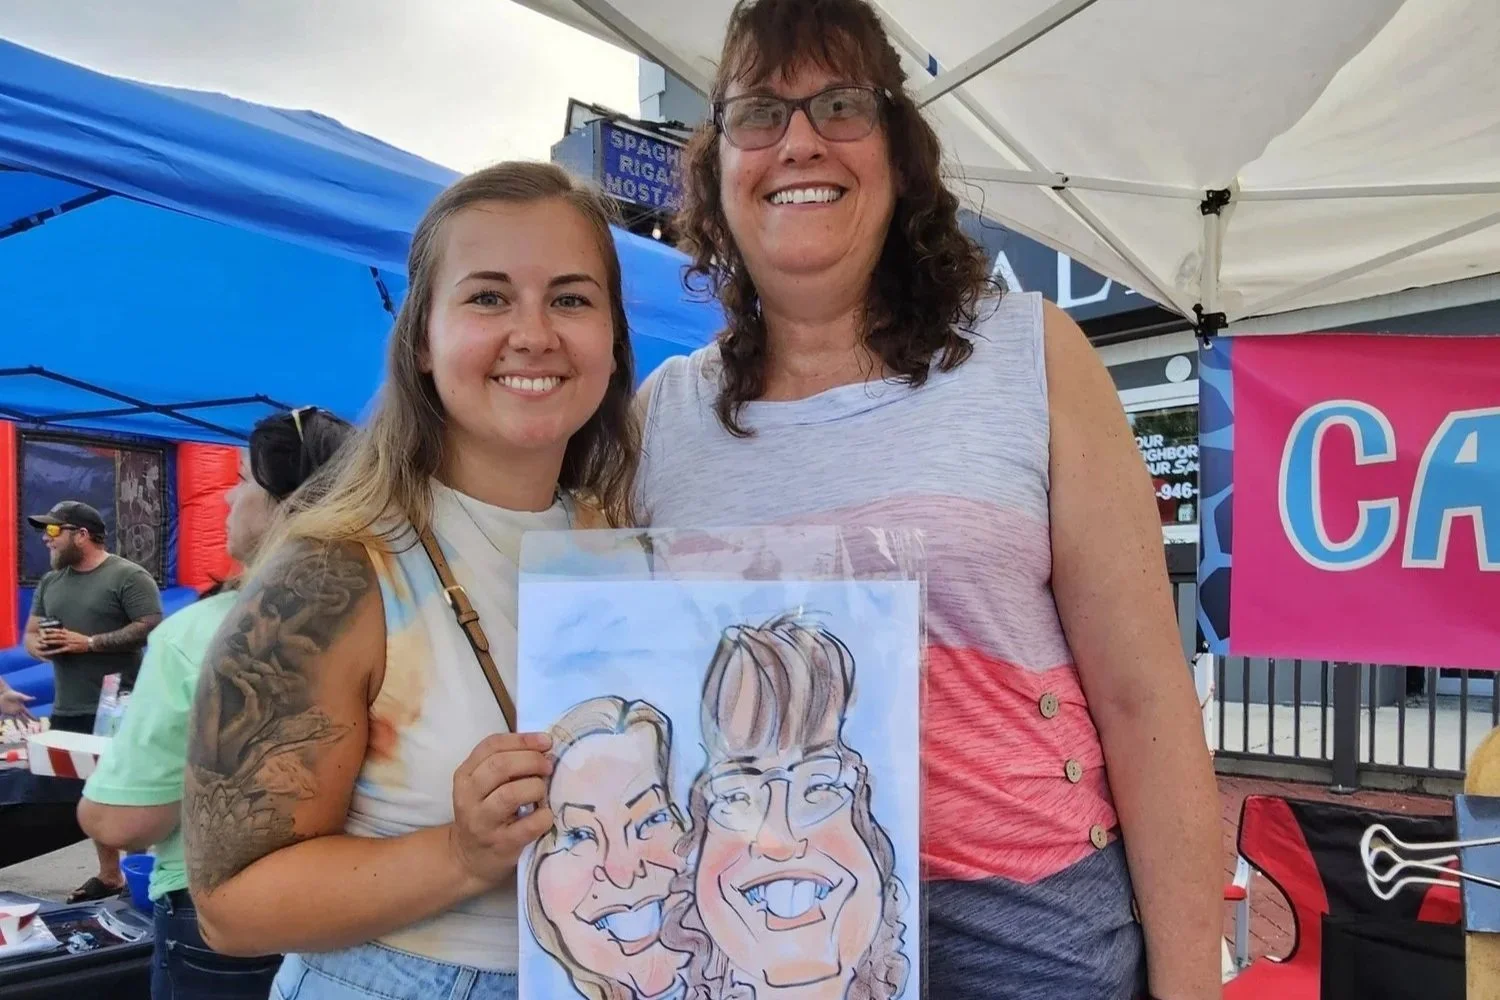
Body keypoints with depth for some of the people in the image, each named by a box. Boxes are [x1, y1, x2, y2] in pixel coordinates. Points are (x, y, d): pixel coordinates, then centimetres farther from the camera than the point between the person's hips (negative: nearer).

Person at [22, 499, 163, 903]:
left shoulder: (128, 576, -8)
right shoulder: (50, 582, 16)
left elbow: (151, 628, -16)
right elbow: (30, 633, 20)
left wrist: (89, 643, -18)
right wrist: (37, 646, -5)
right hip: (68, 710, 7)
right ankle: (109, 875, 23)